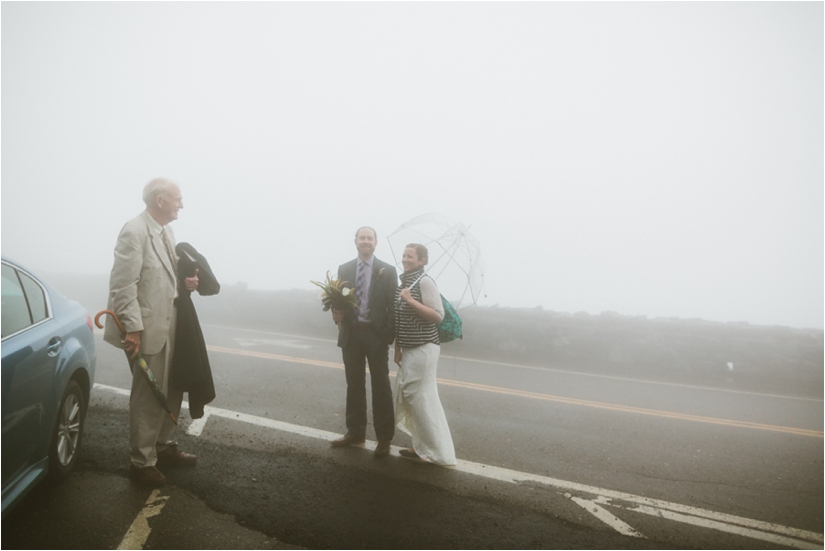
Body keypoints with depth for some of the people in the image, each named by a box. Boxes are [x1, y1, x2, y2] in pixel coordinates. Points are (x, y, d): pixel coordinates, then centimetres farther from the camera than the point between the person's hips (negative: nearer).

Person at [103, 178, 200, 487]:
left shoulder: (166, 232, 11)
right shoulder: (134, 232, -16)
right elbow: (123, 285, -20)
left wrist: (185, 282, 1)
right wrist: (133, 329, -22)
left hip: (169, 325, 9)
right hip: (147, 329, -9)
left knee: (172, 391, 17)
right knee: (148, 397, 2)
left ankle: (162, 446, 35)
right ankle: (142, 462, 17)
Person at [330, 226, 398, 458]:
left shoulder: (387, 271, -1)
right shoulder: (344, 269, 9)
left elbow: (393, 305, -4)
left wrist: (389, 335, -12)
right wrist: (337, 313, -11)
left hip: (376, 334, -3)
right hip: (351, 334, 3)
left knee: (381, 386, 3)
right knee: (354, 385, 12)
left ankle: (384, 438, 11)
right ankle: (355, 432, 24)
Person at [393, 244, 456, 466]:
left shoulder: (425, 282, -12)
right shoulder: (404, 283, 12)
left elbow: (438, 315, -18)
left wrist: (411, 300, -22)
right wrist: (398, 348, 14)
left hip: (423, 348, -9)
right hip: (409, 348, 9)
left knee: (422, 399, -6)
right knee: (408, 397, 12)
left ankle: (436, 452, 4)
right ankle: (422, 446, 23)